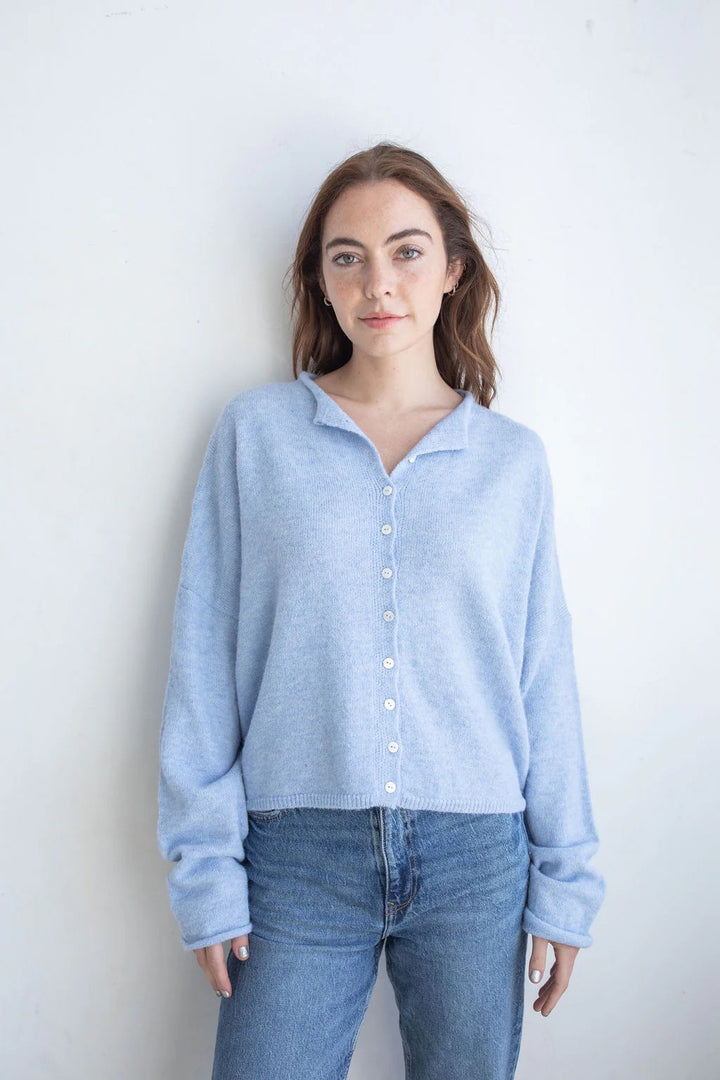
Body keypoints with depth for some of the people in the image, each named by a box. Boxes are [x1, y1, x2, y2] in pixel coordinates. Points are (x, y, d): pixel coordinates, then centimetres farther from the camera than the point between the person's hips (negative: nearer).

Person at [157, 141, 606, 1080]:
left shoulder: (513, 458, 3)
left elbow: (545, 678, 6)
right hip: (297, 858, -1)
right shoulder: (255, 433, 0)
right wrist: (206, 868, -1)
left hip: (476, 860, 1)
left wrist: (563, 881, 7)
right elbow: (205, 660, 0)